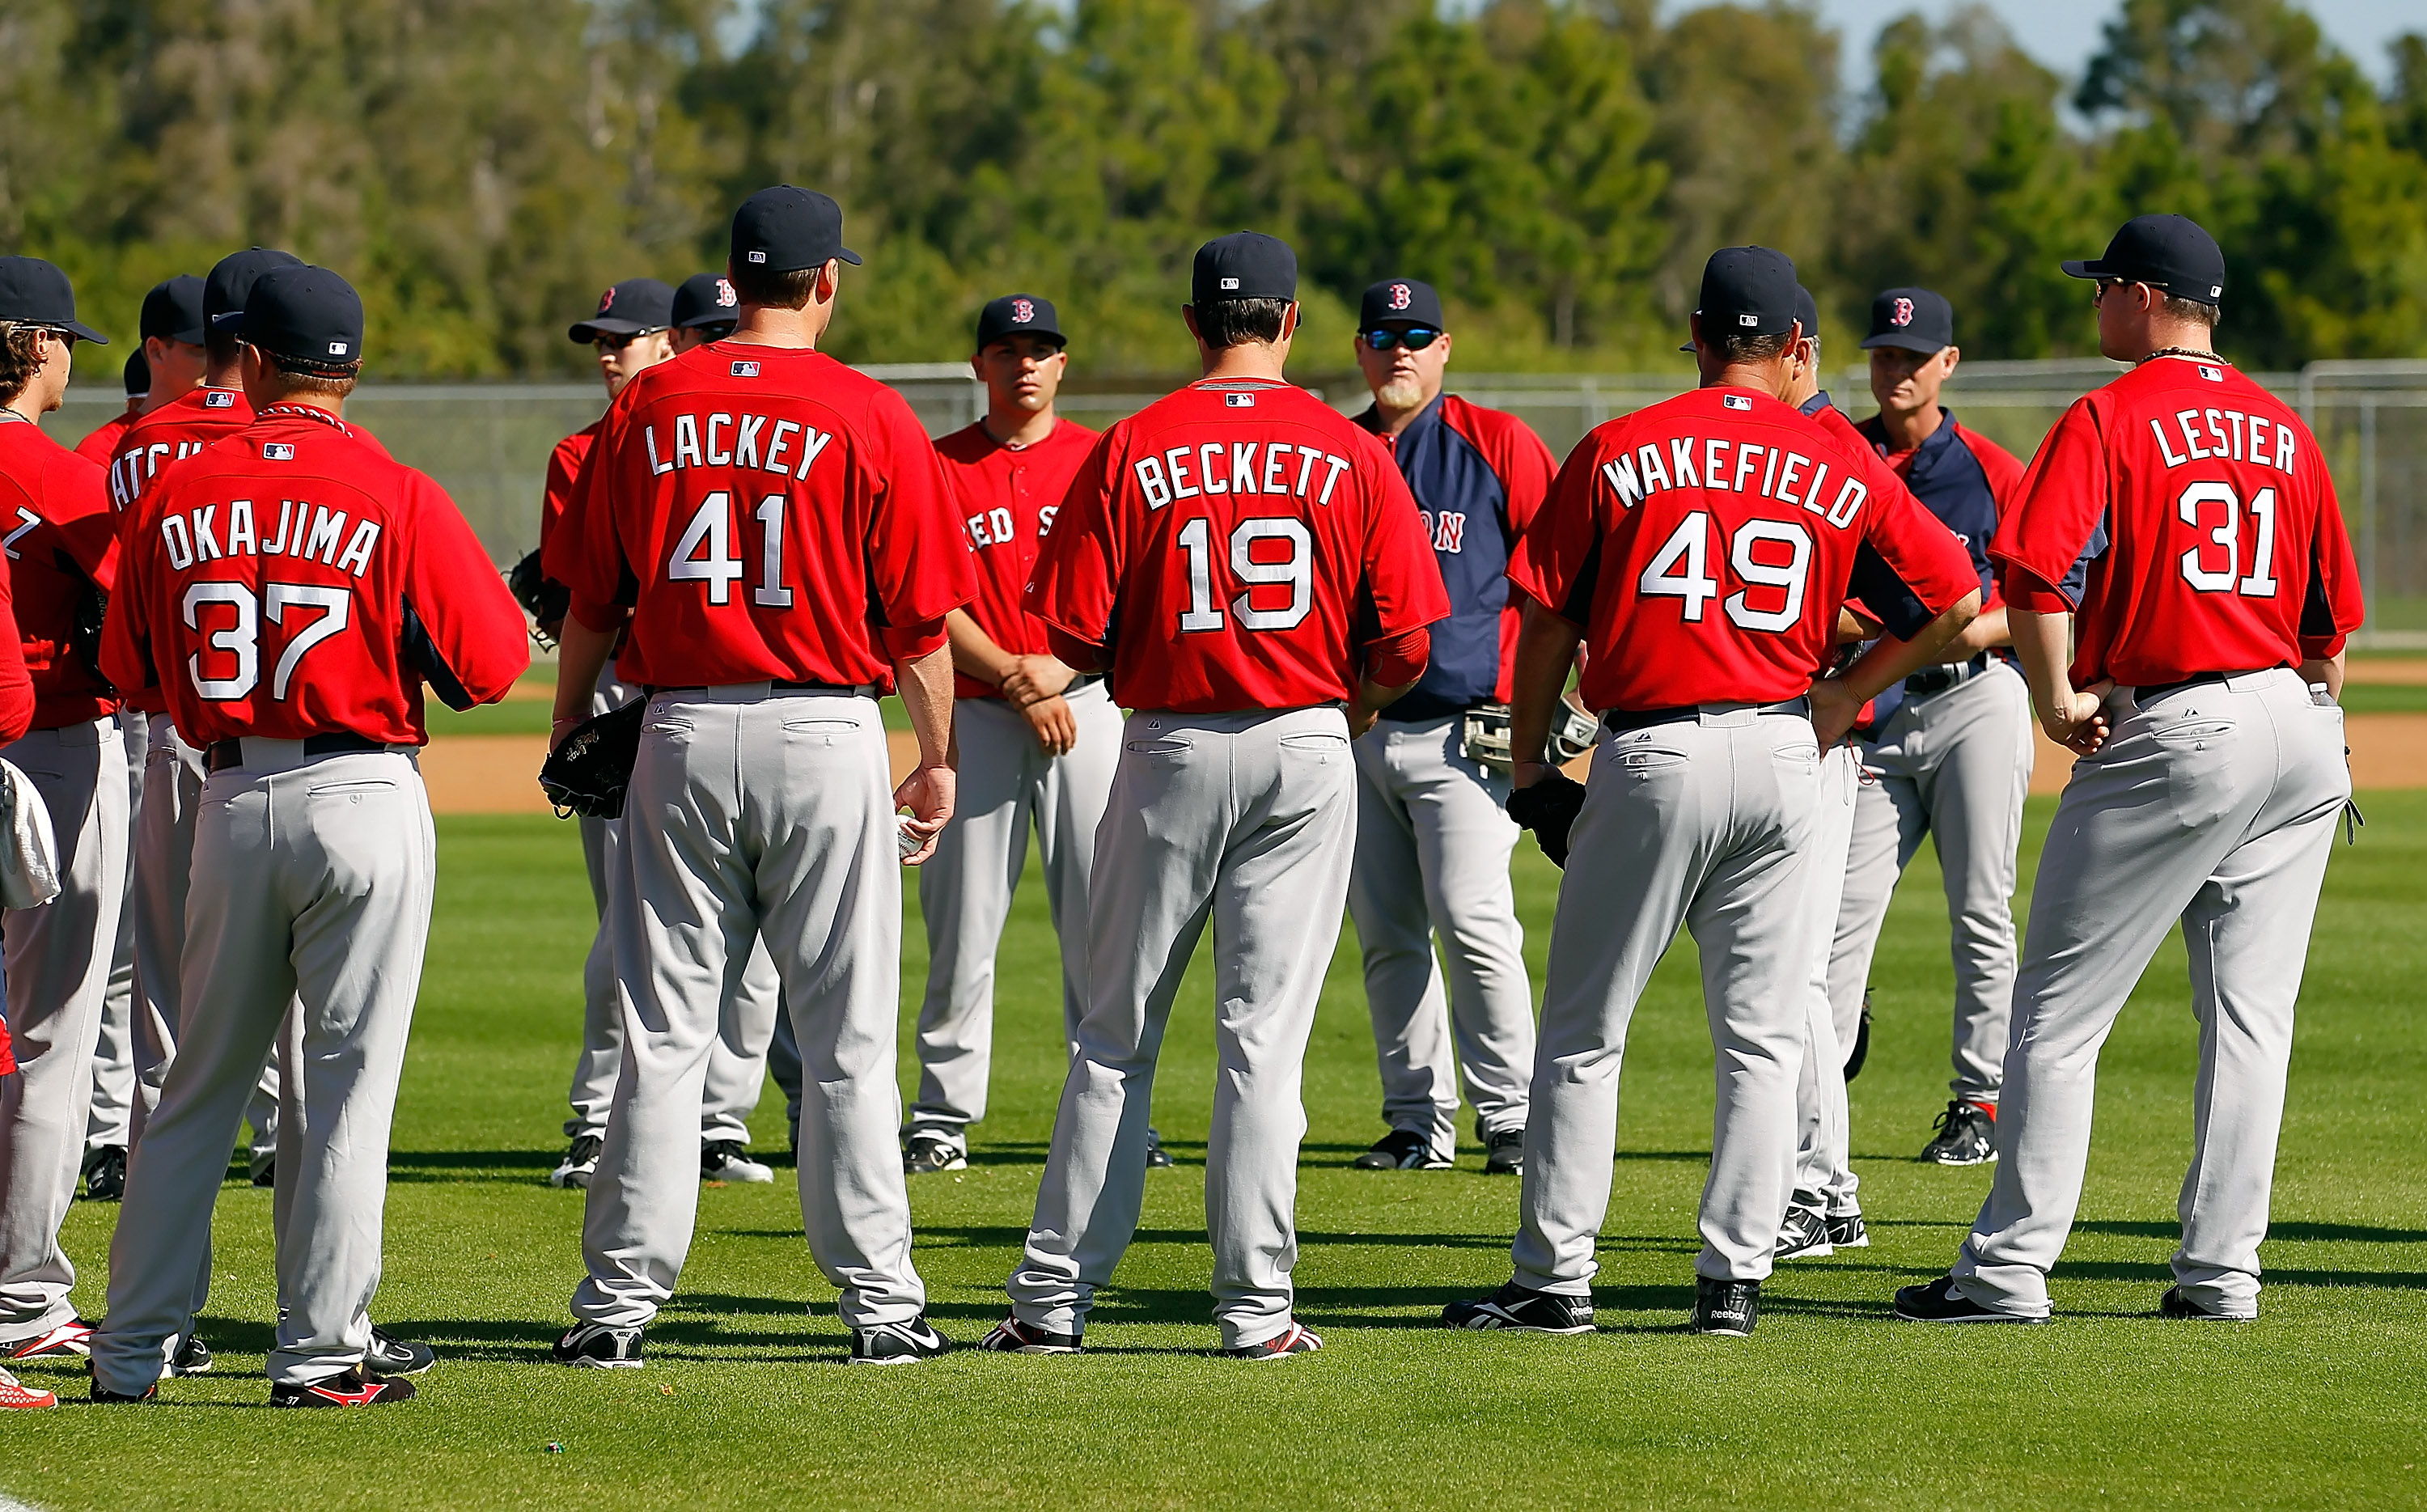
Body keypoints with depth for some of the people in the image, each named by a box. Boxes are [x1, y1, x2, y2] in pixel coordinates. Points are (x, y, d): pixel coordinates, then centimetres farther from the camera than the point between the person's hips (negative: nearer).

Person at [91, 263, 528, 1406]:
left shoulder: (177, 498, 1)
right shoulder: (399, 499, -8)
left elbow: (127, 665, 10)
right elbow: (491, 665, -7)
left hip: (230, 803, 3)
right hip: (365, 797, -3)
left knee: (199, 1089, 13)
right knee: (345, 1086, 3)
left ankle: (132, 1352, 15)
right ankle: (319, 1355, 2)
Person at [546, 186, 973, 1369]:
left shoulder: (644, 408, 2)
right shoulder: (870, 417, -5)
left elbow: (590, 602, 7)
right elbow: (919, 616, -2)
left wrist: (570, 729, 20)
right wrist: (936, 759, 9)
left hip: (679, 736, 2)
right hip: (825, 735, -2)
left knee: (662, 1032, 6)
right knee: (846, 1038, 4)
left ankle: (621, 1300, 5)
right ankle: (878, 1303, 5)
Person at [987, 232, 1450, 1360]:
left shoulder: (1130, 452, -3)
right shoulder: (1351, 456, -2)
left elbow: (1075, 635, -6)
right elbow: (1405, 645, -4)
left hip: (1170, 749, 0)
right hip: (1308, 754, 0)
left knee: (1116, 1033, 8)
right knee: (1264, 1032, 1)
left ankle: (1054, 1298, 8)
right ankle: (1256, 1304, -2)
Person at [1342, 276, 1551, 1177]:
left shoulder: (1499, 446, 0)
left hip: (1465, 730, -5)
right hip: (1355, 729, 5)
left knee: (1472, 921, -15)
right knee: (1386, 934, 6)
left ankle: (1510, 1117, -8)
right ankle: (1419, 1124, 13)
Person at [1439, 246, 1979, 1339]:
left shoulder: (1617, 454, -1)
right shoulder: (1844, 471, 4)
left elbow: (1549, 625, 0)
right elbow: (1956, 604, 4)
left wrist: (1530, 772, 8)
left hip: (1649, 757, -2)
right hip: (1782, 757, 2)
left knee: (1583, 1032, 6)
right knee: (1762, 1036, 9)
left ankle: (1554, 1280, 6)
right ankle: (1733, 1279, 4)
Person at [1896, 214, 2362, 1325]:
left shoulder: (2108, 420, -7)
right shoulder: (2284, 430, 13)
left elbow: (2037, 574, -20)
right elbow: (2332, 614, 16)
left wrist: (2055, 699, -10)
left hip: (2169, 733, -6)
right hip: (2301, 733, 6)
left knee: (2058, 1013, -1)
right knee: (2249, 1015, 9)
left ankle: (2010, 1269, -2)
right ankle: (2221, 1272, 7)